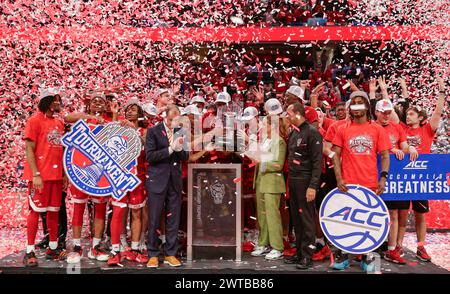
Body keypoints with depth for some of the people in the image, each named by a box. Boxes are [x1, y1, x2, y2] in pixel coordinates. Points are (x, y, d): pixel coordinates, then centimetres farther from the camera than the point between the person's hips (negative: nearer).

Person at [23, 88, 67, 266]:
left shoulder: (59, 122, 13)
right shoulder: (35, 120, -5)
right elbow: (29, 149, -10)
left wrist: (65, 173, 11)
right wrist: (36, 174, -17)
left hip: (56, 174, 6)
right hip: (40, 175, -6)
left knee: (54, 210, 10)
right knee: (36, 210, -2)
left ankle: (53, 248, 20)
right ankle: (30, 252, 6)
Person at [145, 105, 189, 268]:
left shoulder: (179, 132, 10)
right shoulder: (153, 131, -2)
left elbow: (185, 157, 10)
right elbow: (150, 156, -11)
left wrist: (180, 148, -11)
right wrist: (170, 149, -17)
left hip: (174, 181, 4)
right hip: (157, 181, -4)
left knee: (173, 221, 8)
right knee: (154, 220, 3)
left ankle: (170, 254, 19)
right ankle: (153, 255, 16)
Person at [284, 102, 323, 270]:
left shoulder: (312, 132, -10)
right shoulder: (293, 133, 14)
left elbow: (317, 161, -15)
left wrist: (313, 186, -20)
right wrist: (289, 178, 9)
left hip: (305, 181, -8)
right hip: (293, 180, 8)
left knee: (306, 218, -2)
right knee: (296, 218, 12)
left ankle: (307, 256, 5)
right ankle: (299, 251, 22)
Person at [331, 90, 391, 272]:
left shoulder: (377, 129, 4)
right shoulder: (343, 130, 4)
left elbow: (385, 156, 3)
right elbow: (336, 155, 3)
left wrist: (383, 177, -10)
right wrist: (339, 178, -8)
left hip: (370, 184, 0)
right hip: (347, 185, 0)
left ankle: (367, 258, 22)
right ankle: (342, 256, 19)